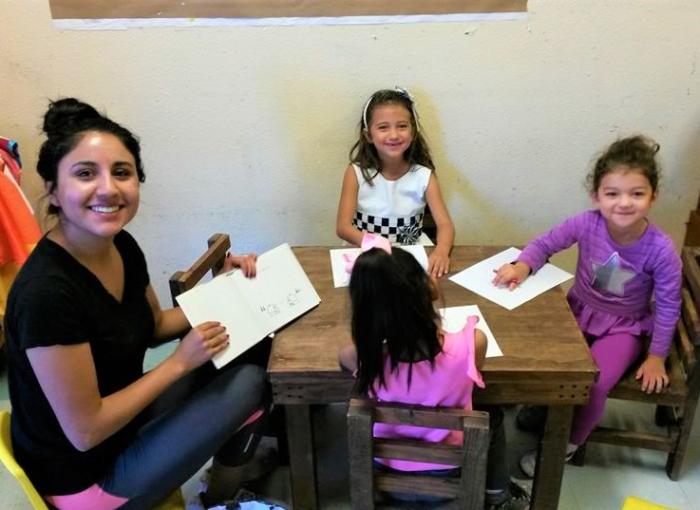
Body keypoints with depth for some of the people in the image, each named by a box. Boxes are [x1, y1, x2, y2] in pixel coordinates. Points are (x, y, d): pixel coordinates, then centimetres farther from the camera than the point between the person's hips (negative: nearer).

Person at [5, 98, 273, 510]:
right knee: (249, 384, -12)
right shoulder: (46, 292, -32)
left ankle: (234, 462, 27)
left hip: (122, 418, 8)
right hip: (85, 474, -7)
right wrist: (181, 362, -19)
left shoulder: (122, 246, -7)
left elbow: (153, 326, 10)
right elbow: (85, 432, -26)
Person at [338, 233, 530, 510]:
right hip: (447, 467, 0)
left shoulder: (366, 357, -30)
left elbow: (343, 354, -4)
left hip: (386, 464, 1)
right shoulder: (471, 345, -33)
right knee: (492, 414, 29)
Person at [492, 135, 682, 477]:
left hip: (624, 327, -2)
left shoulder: (661, 250, -26)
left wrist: (656, 356, -7)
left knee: (594, 383, -19)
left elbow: (668, 306, -14)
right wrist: (523, 265, -28)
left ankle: (569, 444, 9)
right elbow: (545, 244, -7)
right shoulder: (586, 224, -22)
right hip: (579, 311, 3)